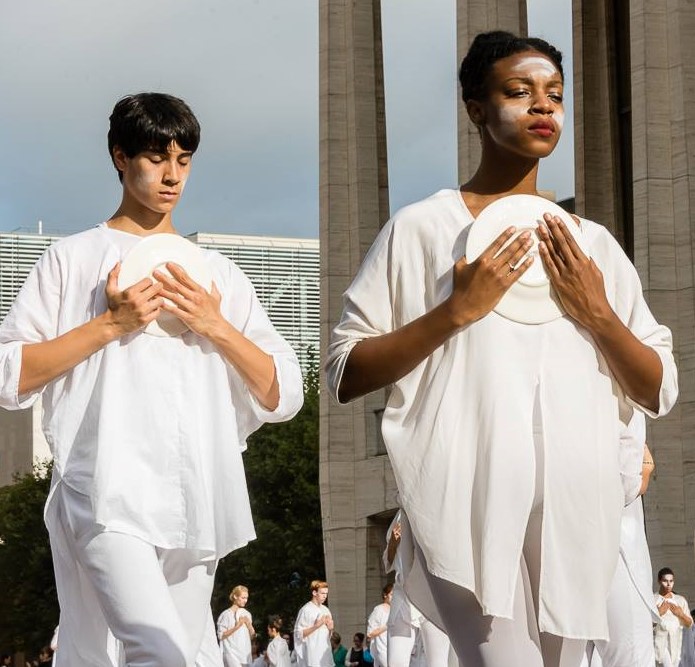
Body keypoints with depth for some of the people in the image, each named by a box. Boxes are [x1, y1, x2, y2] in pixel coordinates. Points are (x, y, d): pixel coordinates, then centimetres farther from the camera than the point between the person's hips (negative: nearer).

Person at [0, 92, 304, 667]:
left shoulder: (220, 275, 20)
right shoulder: (73, 260, 9)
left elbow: (283, 396, 13)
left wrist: (216, 326, -1)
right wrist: (110, 324, -7)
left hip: (195, 510, 5)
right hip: (109, 495, -5)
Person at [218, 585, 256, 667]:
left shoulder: (246, 614, 11)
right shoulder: (226, 614, -6)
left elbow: (252, 636, 15)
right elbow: (221, 635, -9)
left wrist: (249, 625, -4)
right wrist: (236, 627, -17)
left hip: (245, 653, 6)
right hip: (231, 653, -6)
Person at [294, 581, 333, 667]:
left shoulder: (325, 610, 15)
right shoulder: (306, 610, -7)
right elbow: (299, 634, -11)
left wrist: (330, 628, 0)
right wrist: (316, 626, -19)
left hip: (325, 653, 7)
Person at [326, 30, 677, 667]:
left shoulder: (593, 243, 15)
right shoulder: (420, 228, 2)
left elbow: (659, 394, 13)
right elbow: (345, 376, -2)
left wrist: (597, 313, -3)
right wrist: (456, 309, -12)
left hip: (576, 505, 5)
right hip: (472, 497, -5)